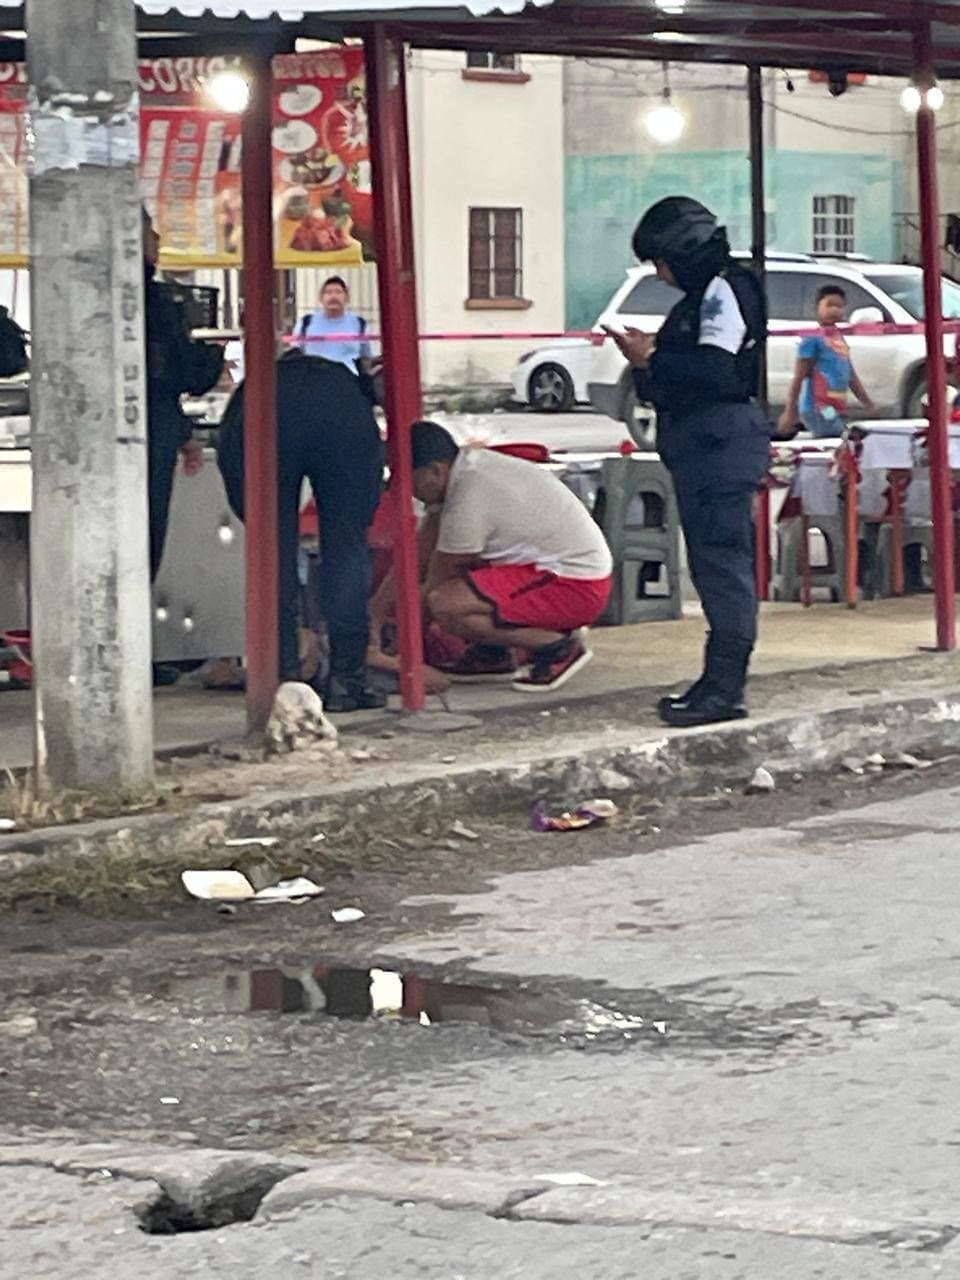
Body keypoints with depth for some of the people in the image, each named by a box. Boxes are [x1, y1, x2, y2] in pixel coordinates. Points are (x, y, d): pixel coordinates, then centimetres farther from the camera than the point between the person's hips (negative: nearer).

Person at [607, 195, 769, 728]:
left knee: (721, 558, -11)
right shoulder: (703, 296, 20)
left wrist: (651, 361, -14)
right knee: (712, 560, 12)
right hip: (700, 442, 11)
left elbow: (716, 370, -23)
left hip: (721, 439, -11)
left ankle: (724, 687, -11)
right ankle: (721, 679, 16)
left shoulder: (724, 292, -11)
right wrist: (650, 354, 8)